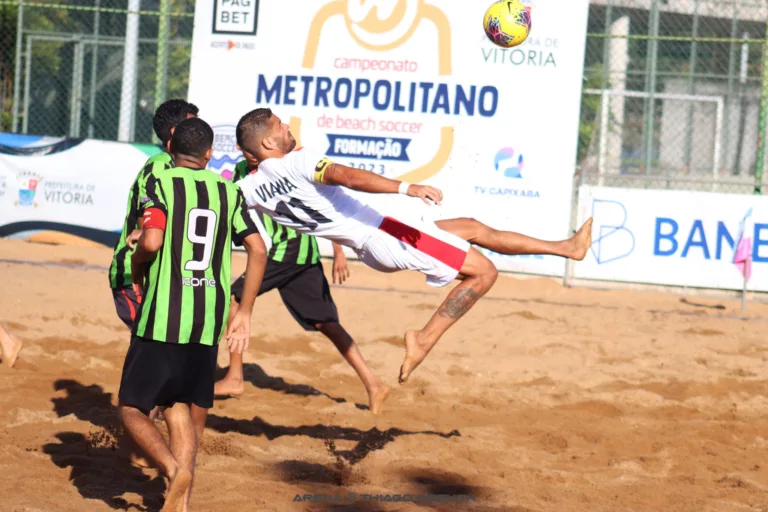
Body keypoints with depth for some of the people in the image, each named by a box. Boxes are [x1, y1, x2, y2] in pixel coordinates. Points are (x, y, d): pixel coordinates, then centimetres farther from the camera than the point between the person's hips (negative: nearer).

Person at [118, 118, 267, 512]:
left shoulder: (161, 183, -4)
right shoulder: (229, 190, 10)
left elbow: (151, 241, -19)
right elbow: (258, 250, 6)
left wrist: (136, 272, 3)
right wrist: (245, 312, 12)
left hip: (161, 320, -4)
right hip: (210, 321, 5)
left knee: (132, 408, 2)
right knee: (181, 406, 16)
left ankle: (174, 468, -22)